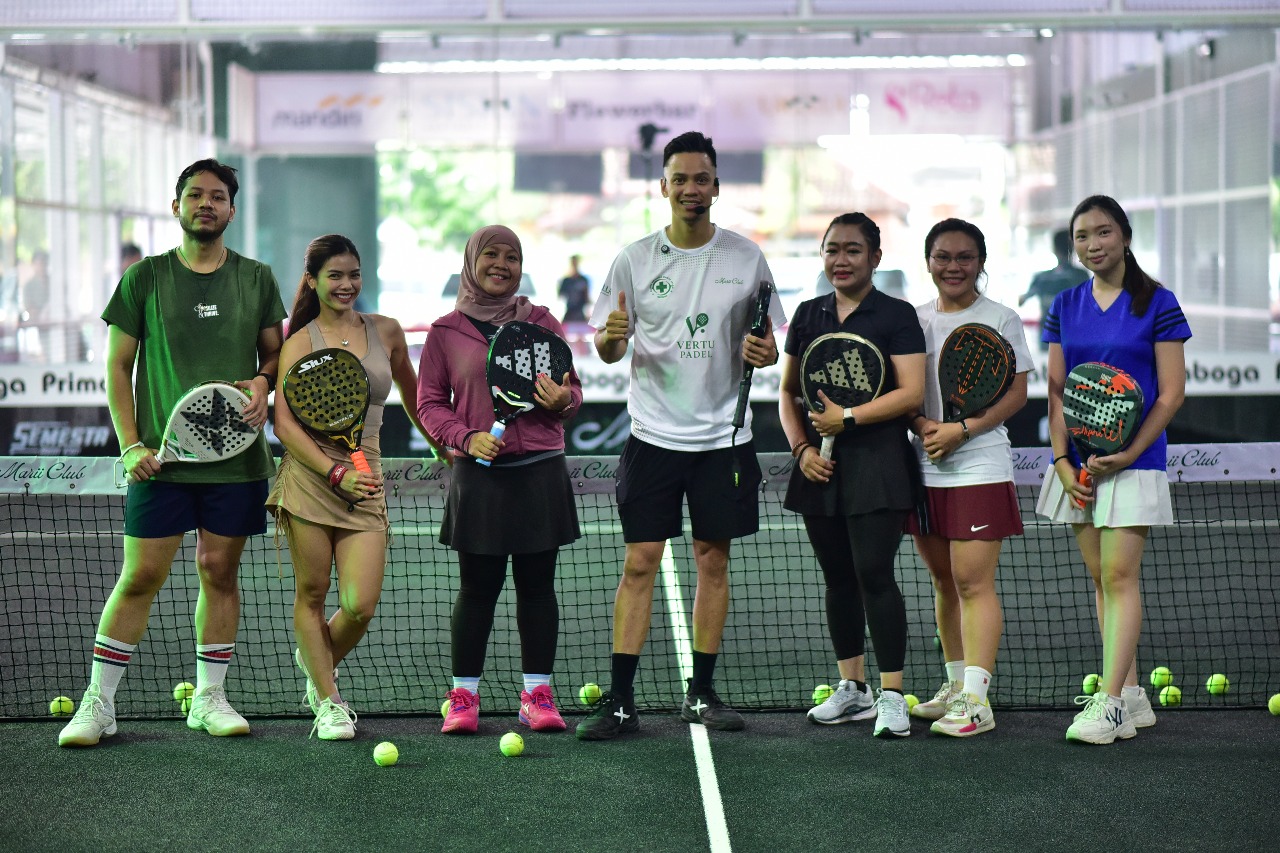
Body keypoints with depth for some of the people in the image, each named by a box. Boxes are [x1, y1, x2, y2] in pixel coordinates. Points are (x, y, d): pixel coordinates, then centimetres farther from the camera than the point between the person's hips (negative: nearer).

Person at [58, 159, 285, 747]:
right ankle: (98, 704, 5)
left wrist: (263, 382, -9)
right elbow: (118, 367, 4)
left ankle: (209, 698, 18)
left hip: (236, 458, 2)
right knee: (140, 577, -3)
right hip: (161, 458, -2)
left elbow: (275, 352, 15)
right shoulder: (145, 278, 2)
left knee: (220, 573, 7)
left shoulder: (256, 279, 7)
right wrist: (131, 445, -5)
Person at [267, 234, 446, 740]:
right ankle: (327, 702, 14)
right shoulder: (300, 341, 1)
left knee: (360, 606, -7)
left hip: (364, 481, 2)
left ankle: (317, 661, 25)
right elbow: (284, 423, -6)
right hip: (307, 476, -2)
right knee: (311, 595, 1)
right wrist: (334, 471, -17)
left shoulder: (386, 332, 10)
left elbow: (411, 394, 27)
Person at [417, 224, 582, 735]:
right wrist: (466, 437, -9)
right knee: (477, 587, 2)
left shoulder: (541, 322, 8)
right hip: (480, 476, -1)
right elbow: (430, 404, 7)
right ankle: (463, 697, 9)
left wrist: (562, 399, -10)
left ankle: (537, 694, 11)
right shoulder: (446, 332, 5)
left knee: (537, 586, 5)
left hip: (540, 471, 1)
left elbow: (572, 391, 13)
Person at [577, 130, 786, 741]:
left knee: (713, 560, 7)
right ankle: (620, 701, -2)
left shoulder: (746, 257, 3)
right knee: (639, 563, -4)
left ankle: (701, 693, 17)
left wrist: (766, 353, -12)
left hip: (724, 436, 1)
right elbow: (607, 350, 3)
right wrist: (610, 337, -19)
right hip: (653, 435, -1)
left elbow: (765, 341, 10)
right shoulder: (635, 260, 1)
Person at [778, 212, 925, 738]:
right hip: (820, 467, 5)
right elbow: (788, 392, 17)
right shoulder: (808, 315, 14)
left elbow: (911, 393, -10)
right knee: (838, 578, 10)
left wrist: (849, 418, -16)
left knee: (874, 573, -11)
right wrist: (802, 447, 1)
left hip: (876, 463, -5)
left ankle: (892, 695, -6)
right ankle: (852, 688, 20)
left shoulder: (896, 316, -2)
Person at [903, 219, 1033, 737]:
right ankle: (955, 684, 22)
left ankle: (976, 700, -11)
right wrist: (922, 425, -10)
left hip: (980, 467, -5)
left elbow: (1016, 393, -5)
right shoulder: (915, 320, 11)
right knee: (943, 581, 11)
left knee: (974, 582, -9)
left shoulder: (1001, 319, -1)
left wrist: (961, 430, -16)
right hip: (925, 468, 5)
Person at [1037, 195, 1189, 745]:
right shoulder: (1065, 307, 9)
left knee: (1119, 575, -11)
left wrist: (1129, 453, -15)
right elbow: (1056, 391, 9)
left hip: (1133, 459, -5)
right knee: (1101, 579, 7)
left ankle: (1110, 701, -12)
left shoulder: (1156, 303, -4)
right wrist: (1063, 461, -2)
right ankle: (1131, 696, 14)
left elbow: (1171, 392, -6)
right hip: (1079, 461, 5)